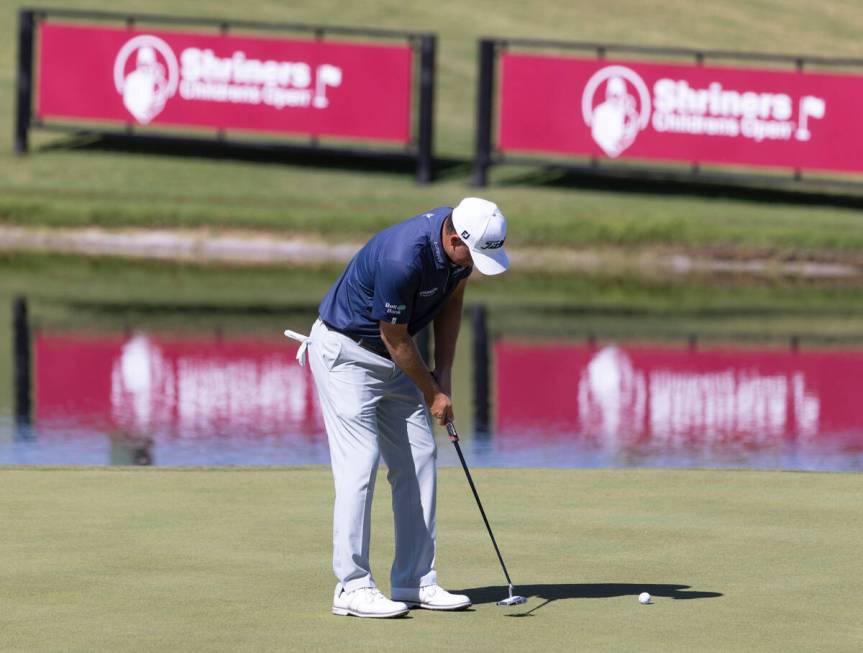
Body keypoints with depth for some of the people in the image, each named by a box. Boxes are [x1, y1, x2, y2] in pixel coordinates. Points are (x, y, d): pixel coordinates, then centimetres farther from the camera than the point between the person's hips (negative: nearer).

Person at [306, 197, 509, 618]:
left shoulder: (465, 240, -11)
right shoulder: (402, 258, -35)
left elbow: (451, 300, 7)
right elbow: (394, 337, -22)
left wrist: (443, 375, 2)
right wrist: (432, 394, -10)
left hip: (394, 359, 9)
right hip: (346, 352, -8)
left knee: (419, 460, 5)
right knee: (360, 464, -12)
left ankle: (415, 582, 9)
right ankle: (352, 587, -8)